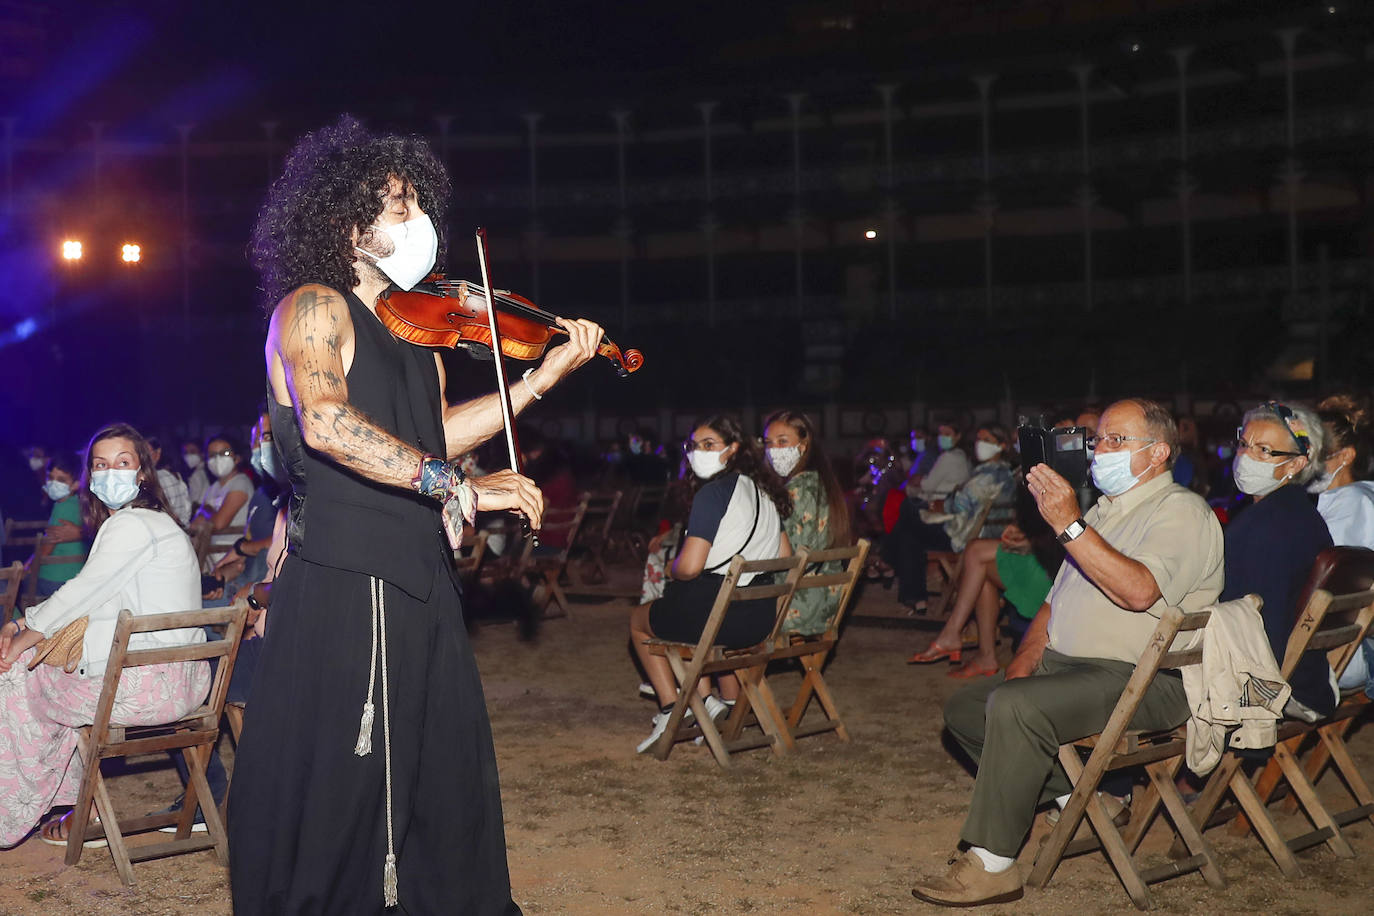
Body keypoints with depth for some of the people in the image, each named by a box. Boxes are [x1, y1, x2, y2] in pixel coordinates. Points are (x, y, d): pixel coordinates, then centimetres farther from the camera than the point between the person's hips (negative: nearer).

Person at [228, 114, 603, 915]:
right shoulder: (312, 307, -7)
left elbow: (436, 435, 13)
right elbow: (326, 424, -23)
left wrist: (544, 378, 10)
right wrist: (459, 487, -25)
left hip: (422, 578, 8)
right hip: (341, 583, -8)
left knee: (447, 773, 14)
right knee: (335, 786, 0)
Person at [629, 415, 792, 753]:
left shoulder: (714, 492, -14)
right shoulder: (763, 491, 10)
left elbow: (689, 567, -21)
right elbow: (786, 558, 17)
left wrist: (672, 569, 2)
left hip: (714, 614, -7)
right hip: (763, 620, 7)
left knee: (639, 618, 22)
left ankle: (671, 710, 14)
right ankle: (731, 701, 37)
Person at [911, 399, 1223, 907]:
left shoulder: (1181, 511, -7)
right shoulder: (1103, 510, 22)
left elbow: (1139, 590, -26)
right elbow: (1056, 601, 21)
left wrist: (1069, 524, -28)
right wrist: (1023, 663, 5)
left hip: (1142, 679, -10)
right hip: (1068, 665, 10)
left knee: (1016, 707, -31)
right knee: (964, 708, 5)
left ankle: (992, 864, -23)